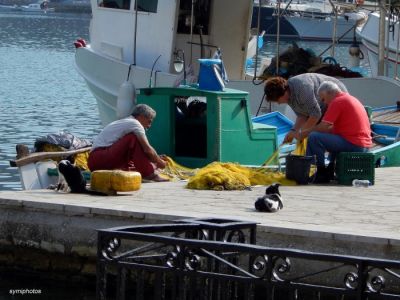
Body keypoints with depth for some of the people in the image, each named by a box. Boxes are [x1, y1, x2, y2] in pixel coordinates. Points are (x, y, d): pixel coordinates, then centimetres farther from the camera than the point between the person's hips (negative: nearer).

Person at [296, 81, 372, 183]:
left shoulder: (337, 102, -9)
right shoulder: (350, 99, 23)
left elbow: (323, 127, -13)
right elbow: (332, 128, 22)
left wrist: (304, 133, 0)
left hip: (353, 144, -11)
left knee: (314, 138, -17)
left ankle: (321, 174, -9)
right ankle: (330, 170, 28)